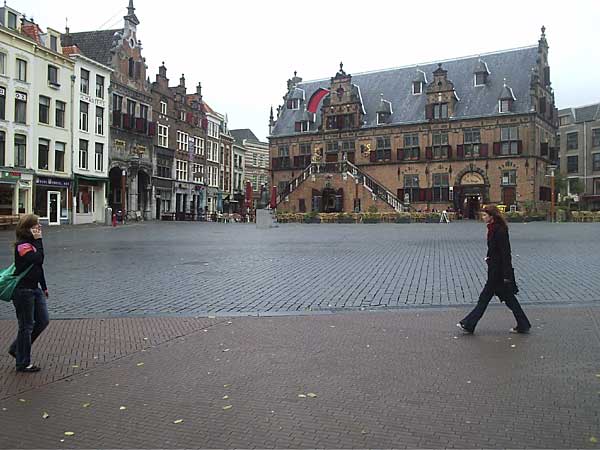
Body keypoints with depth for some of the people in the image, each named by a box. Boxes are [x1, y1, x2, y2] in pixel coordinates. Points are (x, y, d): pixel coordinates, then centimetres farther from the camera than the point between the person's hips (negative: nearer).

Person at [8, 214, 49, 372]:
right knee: (26, 326, 0)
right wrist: (38, 240, -25)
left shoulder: (32, 243, 11)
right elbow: (39, 259, -32)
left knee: (43, 321, 12)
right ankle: (23, 363, 14)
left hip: (34, 288, 9)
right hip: (23, 290, -9)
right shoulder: (22, 245, -17)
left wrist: (44, 287, 22)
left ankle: (16, 349, 28)